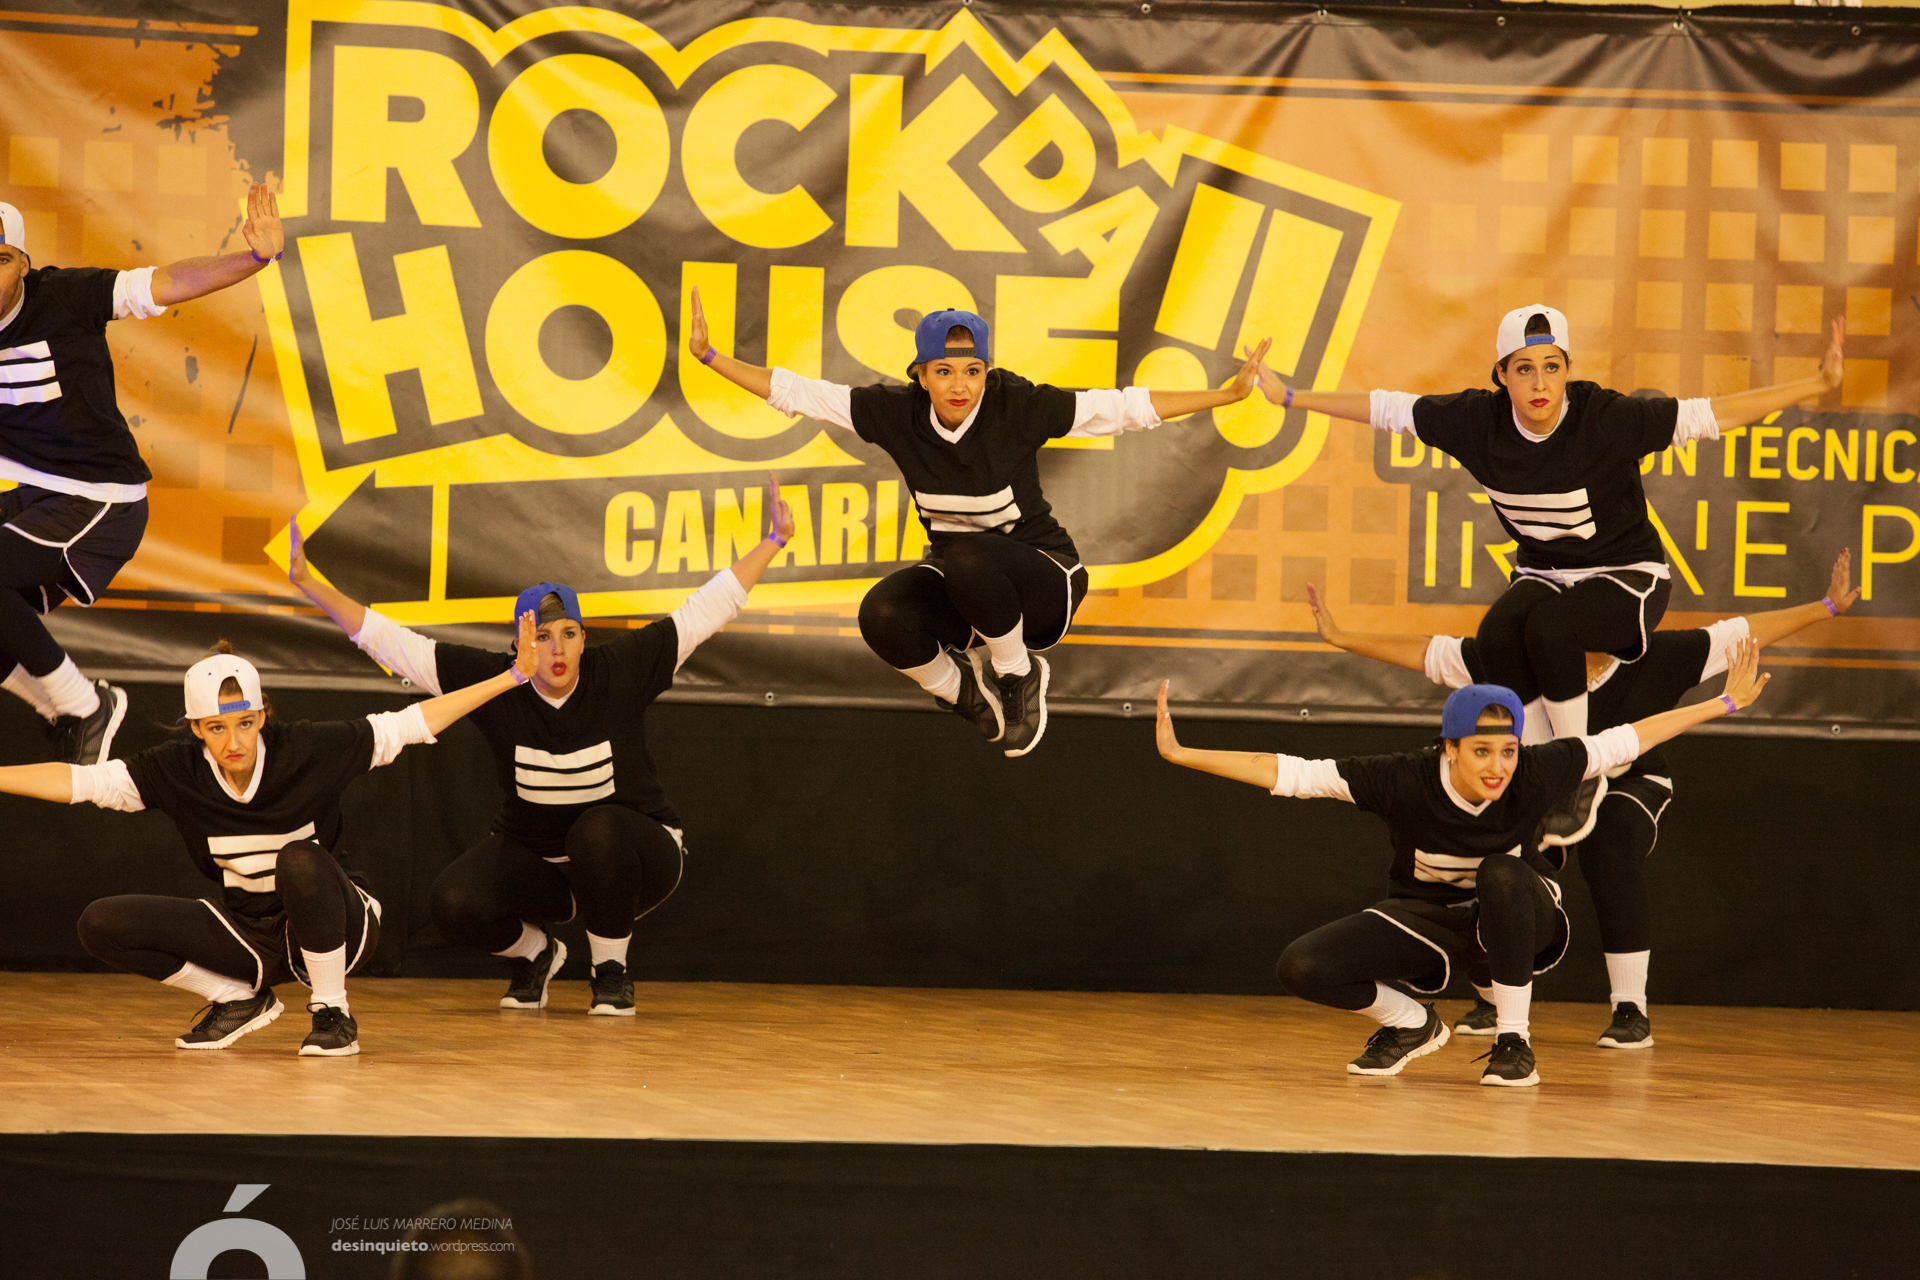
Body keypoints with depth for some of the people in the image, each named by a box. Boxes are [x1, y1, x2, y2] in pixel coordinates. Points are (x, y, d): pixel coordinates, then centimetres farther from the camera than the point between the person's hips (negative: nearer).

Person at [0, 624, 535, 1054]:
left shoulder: (308, 749, -18)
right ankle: (241, 999, 6)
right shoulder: (178, 771, -11)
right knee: (101, 925, -13)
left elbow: (410, 724, -14)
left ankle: (333, 1012, -14)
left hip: (337, 924, -3)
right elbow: (80, 781, -11)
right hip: (251, 933, 3)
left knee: (300, 858, -38)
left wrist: (513, 677, -17)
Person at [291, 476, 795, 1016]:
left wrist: (775, 540, -18)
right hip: (533, 859, 2)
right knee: (454, 904, -24)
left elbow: (707, 608, -15)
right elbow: (394, 645, -13)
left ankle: (612, 971, -11)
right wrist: (311, 585, -19)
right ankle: (533, 951, 12)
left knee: (598, 829, -36)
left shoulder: (622, 671, -17)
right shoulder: (493, 683, -14)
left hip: (634, 855, -2)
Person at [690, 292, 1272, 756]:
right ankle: (963, 693, 5)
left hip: (1041, 581, -4)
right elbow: (798, 393, -9)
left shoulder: (1019, 407, -19)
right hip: (960, 588, 4)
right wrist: (711, 359, -16)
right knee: (882, 615, -28)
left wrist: (1227, 394, -27)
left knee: (969, 556, -37)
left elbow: (1123, 409, -21)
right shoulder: (897, 412, -11)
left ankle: (1019, 675, -8)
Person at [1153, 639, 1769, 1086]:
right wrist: (1182, 755, -34)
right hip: (1427, 921, 0)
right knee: (1302, 967, -20)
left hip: (1520, 918, 0)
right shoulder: (1404, 781, -29)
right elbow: (1289, 773, -28)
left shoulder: (1537, 774, -27)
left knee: (1503, 873, -37)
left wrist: (1726, 702, -10)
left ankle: (1512, 1039, -17)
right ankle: (1411, 1025, 11)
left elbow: (1627, 740, -15)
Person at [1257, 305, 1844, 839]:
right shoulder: (1478, 421, -11)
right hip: (1542, 573, 4)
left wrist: (1817, 383, -33)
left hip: (1627, 577, -4)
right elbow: (1385, 408, 0)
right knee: (1498, 631, -29)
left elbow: (1707, 416, -26)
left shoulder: (1604, 418, -23)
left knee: (1548, 625, -34)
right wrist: (1291, 397, 4)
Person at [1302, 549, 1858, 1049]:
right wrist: (1343, 639, -22)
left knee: (1611, 847, -35)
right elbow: (1428, 653, -21)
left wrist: (1825, 608, -21)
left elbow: (1741, 635, -20)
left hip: (1629, 787, -1)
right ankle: (1490, 1001, 14)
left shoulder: (1655, 658, -26)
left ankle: (1631, 1010, -23)